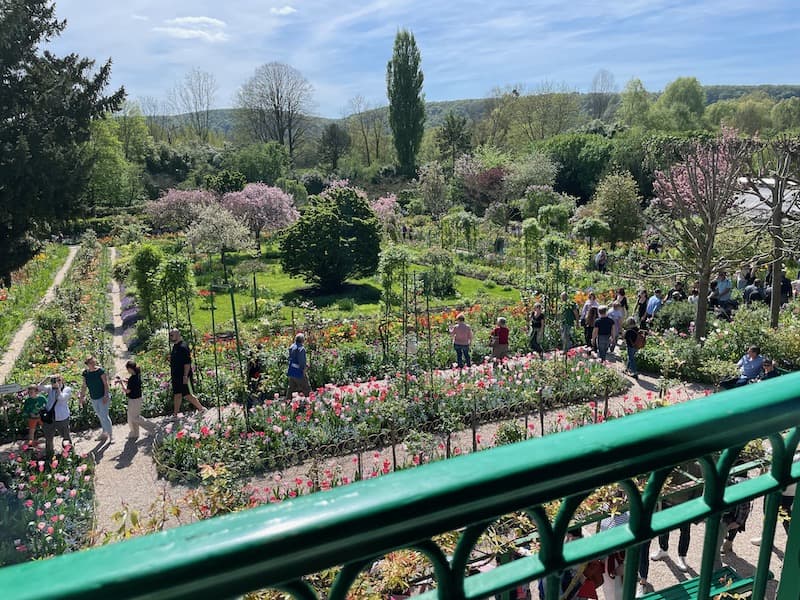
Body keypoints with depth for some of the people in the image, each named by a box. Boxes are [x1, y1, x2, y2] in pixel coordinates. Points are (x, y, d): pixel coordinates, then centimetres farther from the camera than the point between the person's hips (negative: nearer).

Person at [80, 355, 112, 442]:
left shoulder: (100, 370, -13)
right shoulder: (85, 373, 2)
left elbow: (106, 383, -12)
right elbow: (84, 386, 12)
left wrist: (106, 396, -17)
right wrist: (82, 396, 10)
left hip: (103, 397, -6)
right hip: (93, 398, 6)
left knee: (104, 416, -8)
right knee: (100, 416, 15)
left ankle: (111, 435, -1)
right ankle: (105, 433, 28)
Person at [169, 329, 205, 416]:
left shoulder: (183, 347, -17)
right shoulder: (174, 346, 13)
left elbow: (187, 362, -21)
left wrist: (185, 376, -24)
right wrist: (172, 373, 21)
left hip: (183, 376, -9)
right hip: (176, 376, 9)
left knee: (187, 395, -3)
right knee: (177, 394, 12)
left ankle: (201, 409, 8)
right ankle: (175, 414, 18)